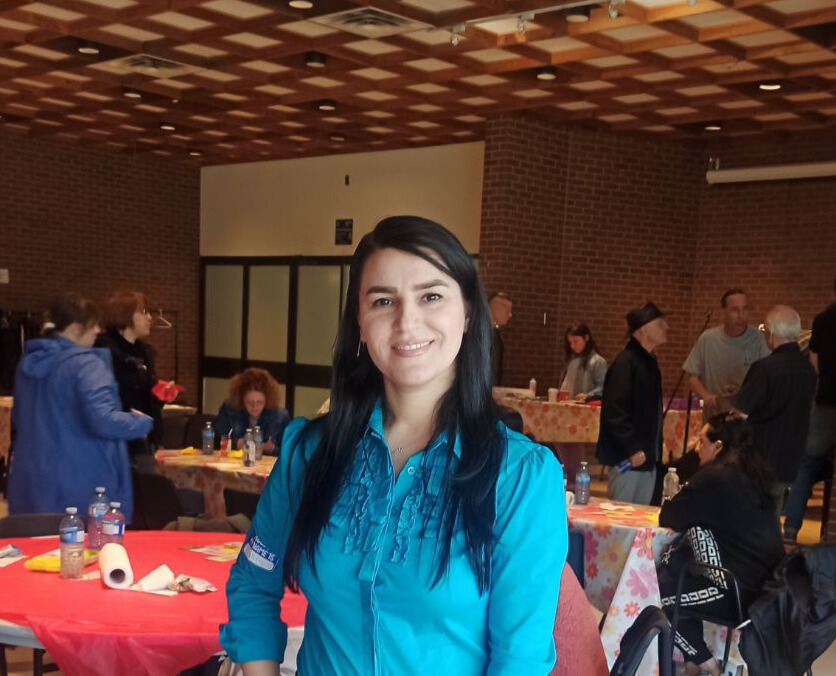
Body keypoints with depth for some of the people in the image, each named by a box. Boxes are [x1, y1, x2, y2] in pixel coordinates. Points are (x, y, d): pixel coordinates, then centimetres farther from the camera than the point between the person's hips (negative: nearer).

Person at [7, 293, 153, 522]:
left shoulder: (29, 362, 11)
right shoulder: (85, 364, -15)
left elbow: (18, 419, 24)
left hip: (32, 479, 8)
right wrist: (143, 422, -8)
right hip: (81, 483, -8)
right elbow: (103, 421, -24)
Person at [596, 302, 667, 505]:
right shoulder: (625, 363, -16)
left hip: (647, 457, 9)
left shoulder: (648, 360, 14)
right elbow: (615, 412, -22)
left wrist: (654, 450, 17)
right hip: (627, 457, -9)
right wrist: (632, 449, -21)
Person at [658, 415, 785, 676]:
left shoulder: (714, 478, -16)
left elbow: (668, 518, -8)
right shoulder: (752, 475, 9)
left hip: (743, 593, -9)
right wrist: (688, 506, 10)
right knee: (672, 568, 20)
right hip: (768, 586, 9)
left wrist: (677, 504, 12)